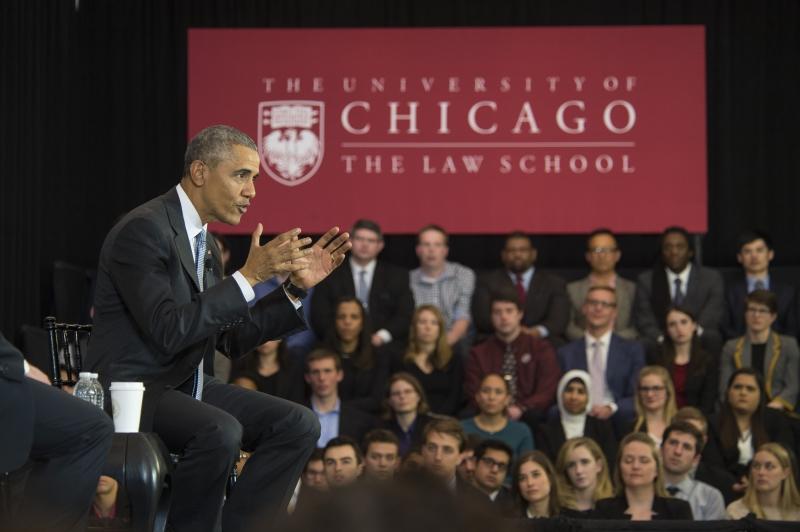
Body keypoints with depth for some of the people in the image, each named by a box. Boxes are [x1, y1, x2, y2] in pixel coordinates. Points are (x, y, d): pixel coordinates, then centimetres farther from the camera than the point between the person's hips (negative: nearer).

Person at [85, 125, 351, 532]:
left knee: (299, 424, -9)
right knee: (220, 432, -35)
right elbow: (168, 332, -25)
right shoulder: (144, 229, -15)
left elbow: (232, 339, 14)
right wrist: (249, 276, -24)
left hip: (189, 385, 9)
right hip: (133, 389, -9)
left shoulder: (205, 244, 13)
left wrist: (296, 287, 4)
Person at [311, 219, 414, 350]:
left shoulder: (397, 275, 15)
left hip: (384, 346, 1)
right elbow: (319, 316, 6)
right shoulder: (330, 275, 13)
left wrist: (381, 336, -10)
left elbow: (406, 315, 6)